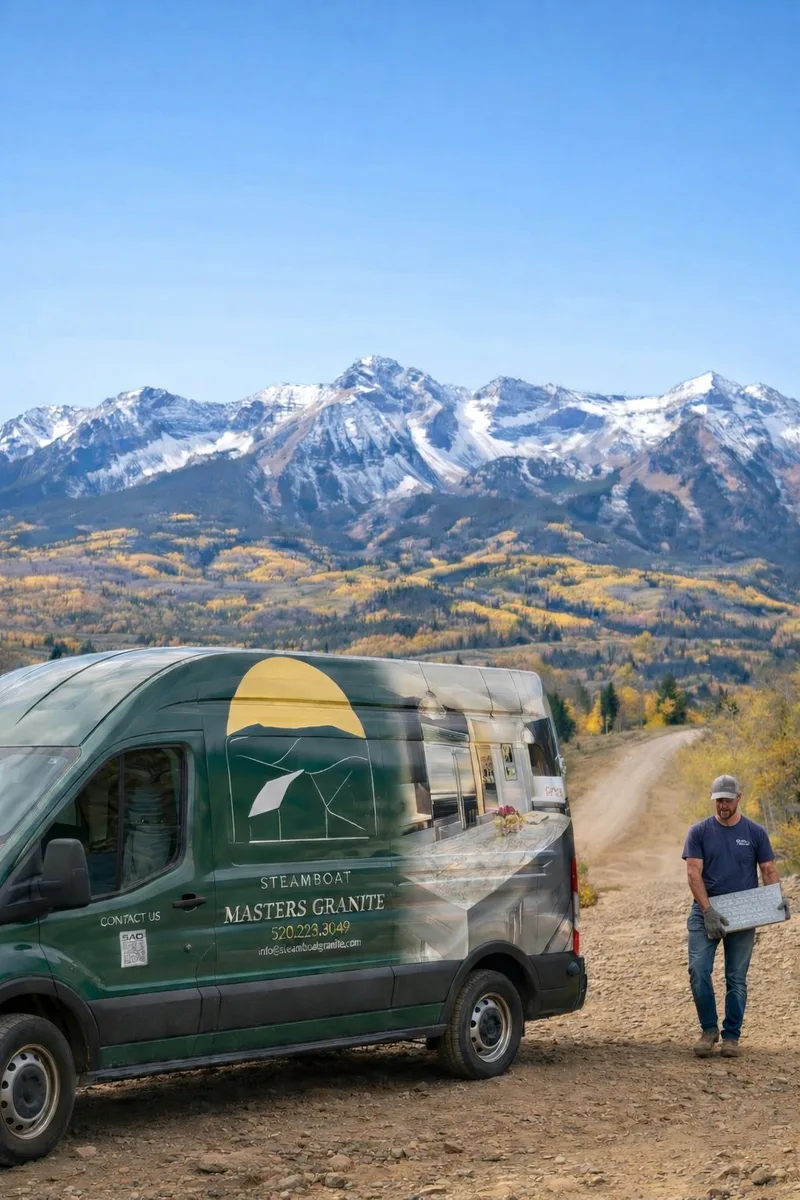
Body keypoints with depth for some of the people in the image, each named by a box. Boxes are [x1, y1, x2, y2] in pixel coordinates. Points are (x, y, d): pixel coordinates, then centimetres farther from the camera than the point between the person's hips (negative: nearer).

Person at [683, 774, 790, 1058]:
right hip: (705, 912, -1)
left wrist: (779, 899, -15)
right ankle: (709, 1029, 4)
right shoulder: (699, 832, 0)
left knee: (736, 978, 4)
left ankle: (731, 1035, 14)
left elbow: (768, 870, 4)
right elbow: (694, 873, -7)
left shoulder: (755, 832, 3)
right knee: (698, 970, -12)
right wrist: (708, 911, -17)